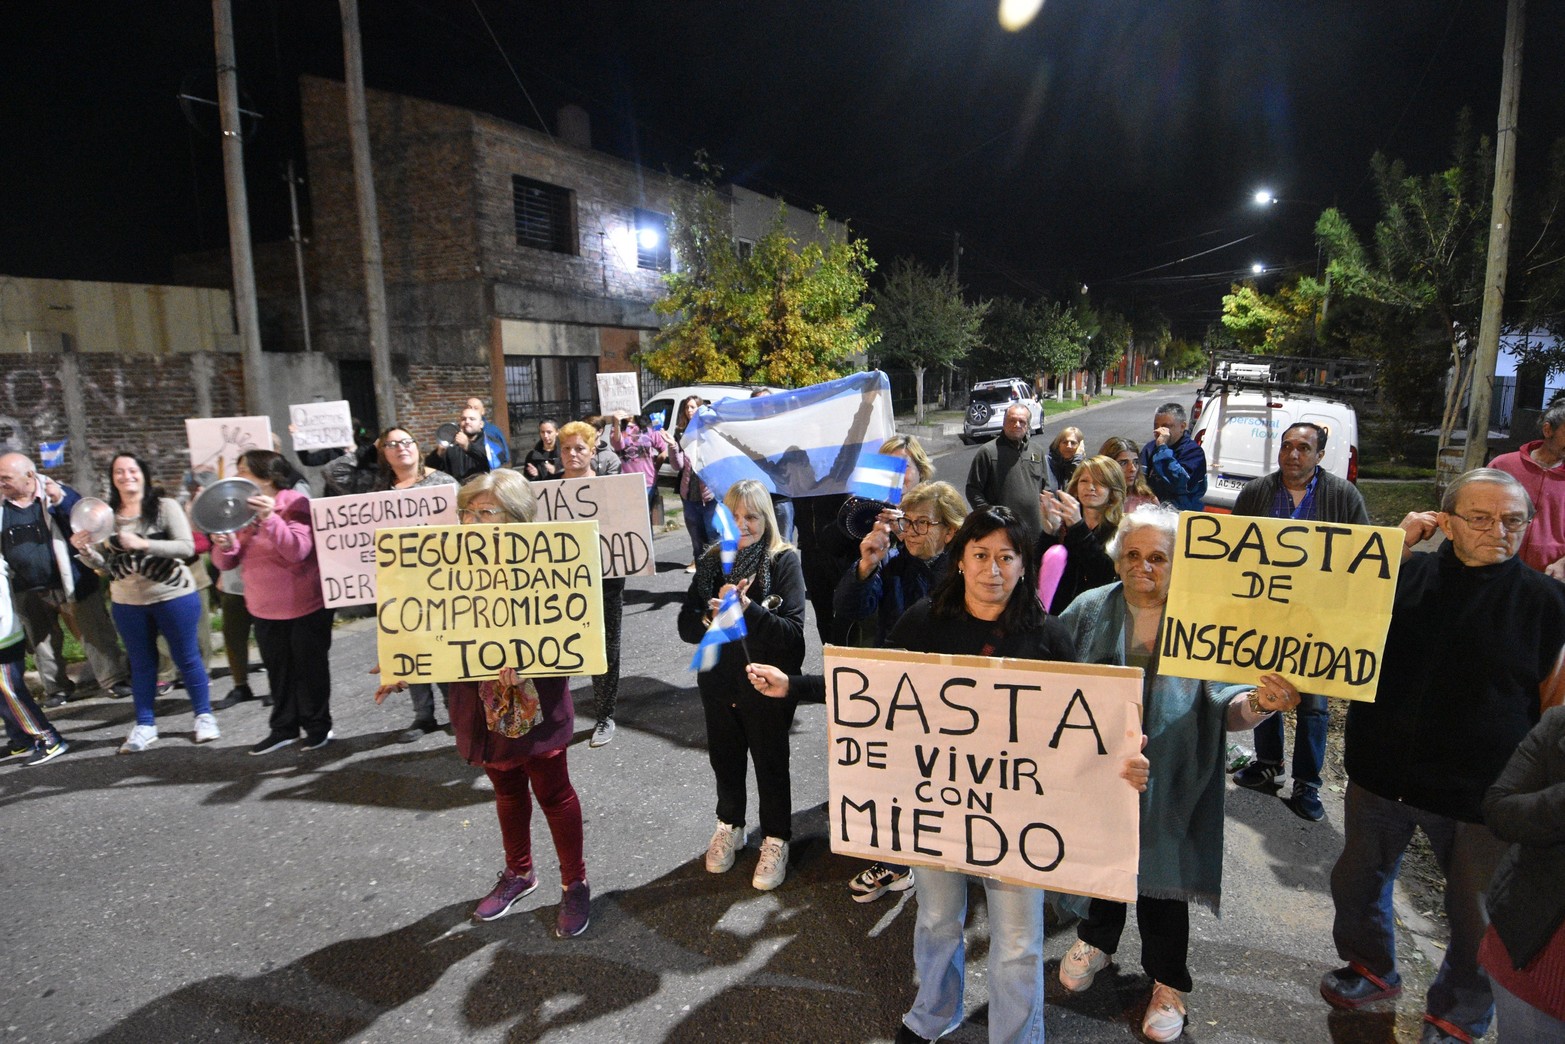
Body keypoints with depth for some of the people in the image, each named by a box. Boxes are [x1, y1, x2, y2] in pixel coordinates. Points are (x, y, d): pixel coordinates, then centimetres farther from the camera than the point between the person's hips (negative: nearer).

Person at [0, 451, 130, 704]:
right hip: (27, 592, 5)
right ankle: (57, 687, 29)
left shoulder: (58, 493, -7)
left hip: (71, 583, -5)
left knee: (94, 634, 0)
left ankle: (114, 679, 8)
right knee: (41, 642, 16)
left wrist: (60, 500, -26)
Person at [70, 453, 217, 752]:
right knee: (141, 663, 13)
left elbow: (187, 548, -16)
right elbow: (105, 564, 8)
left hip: (173, 596, -4)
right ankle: (144, 725, 24)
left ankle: (204, 716, 18)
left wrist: (143, 544, -27)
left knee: (187, 658, 5)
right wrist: (85, 551, -12)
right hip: (128, 603, 4)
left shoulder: (165, 506, -7)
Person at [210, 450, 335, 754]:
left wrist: (269, 518, -38)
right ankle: (283, 728, 27)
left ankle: (318, 726, 21)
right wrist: (224, 545, -20)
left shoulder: (295, 503, -13)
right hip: (265, 611, 6)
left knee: (310, 668, 6)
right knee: (278, 670, 14)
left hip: (306, 607, -6)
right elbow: (226, 562, 2)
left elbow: (298, 550, -27)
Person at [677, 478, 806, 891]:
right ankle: (729, 826, 45)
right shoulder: (712, 562, -1)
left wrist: (747, 609, -33)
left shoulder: (784, 561, -13)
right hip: (719, 683, 4)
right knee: (725, 759, 20)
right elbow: (686, 626, -3)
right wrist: (712, 616, -24)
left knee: (771, 764, 12)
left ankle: (775, 840, 34)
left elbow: (793, 632, -21)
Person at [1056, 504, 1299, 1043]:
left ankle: (1167, 982, 40)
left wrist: (1257, 702, -39)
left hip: (1168, 784, -2)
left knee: (1161, 876, 14)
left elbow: (1226, 708, -18)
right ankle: (1097, 940, 52)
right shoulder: (1088, 611, -9)